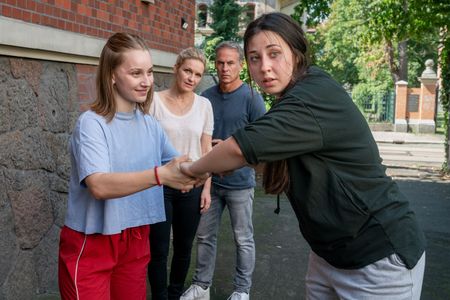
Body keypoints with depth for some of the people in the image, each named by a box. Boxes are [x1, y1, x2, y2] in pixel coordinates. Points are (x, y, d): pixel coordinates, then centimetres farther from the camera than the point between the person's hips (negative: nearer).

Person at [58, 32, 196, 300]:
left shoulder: (150, 124, 3)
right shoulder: (92, 123, -16)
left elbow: (178, 162, 5)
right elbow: (99, 186, -30)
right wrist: (160, 175, -42)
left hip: (136, 239, 6)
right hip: (91, 245, -5)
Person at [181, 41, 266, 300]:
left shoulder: (252, 98, -8)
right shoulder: (206, 97, 6)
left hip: (240, 182, -4)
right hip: (210, 180, 4)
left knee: (243, 239, 8)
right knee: (205, 236, 13)